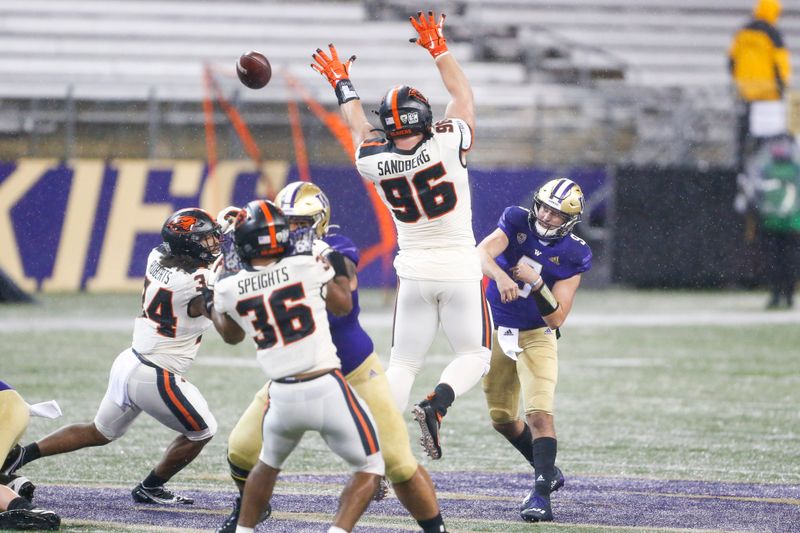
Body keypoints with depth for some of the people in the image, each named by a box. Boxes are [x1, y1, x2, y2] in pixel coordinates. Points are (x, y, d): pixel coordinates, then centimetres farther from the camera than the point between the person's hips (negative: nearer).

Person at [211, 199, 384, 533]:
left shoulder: (229, 290, 1)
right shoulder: (308, 266, -6)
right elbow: (343, 306, 14)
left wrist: (209, 304, 39)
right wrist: (339, 266, 27)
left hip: (282, 396, 3)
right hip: (327, 390, -3)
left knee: (268, 465, 32)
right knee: (370, 471, 11)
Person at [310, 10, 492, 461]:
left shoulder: (376, 161, -8)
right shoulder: (449, 144, -16)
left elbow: (361, 128, 15)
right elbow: (463, 96, 2)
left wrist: (343, 83, 31)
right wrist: (438, 48, 13)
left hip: (415, 273, 3)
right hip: (459, 270, -3)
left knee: (403, 364, 9)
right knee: (475, 356, 10)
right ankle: (436, 405, -18)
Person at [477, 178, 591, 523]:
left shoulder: (572, 256, -13)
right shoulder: (517, 222, -9)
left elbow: (556, 317, -17)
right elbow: (482, 253, -27)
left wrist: (535, 282, -31)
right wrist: (500, 277, -47)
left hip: (536, 336, -3)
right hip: (497, 334, 3)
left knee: (539, 413, -21)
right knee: (502, 419, 13)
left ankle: (542, 495, -20)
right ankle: (548, 473, 34)